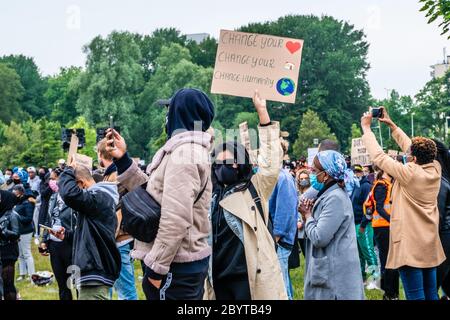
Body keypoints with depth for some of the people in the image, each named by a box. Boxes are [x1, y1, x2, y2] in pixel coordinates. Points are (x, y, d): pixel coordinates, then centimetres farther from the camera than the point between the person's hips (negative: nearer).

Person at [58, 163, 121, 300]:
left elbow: (70, 194, -31)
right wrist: (66, 235, 23)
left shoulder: (99, 197, -13)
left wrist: (68, 171, -12)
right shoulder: (101, 197, 21)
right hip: (97, 268, 11)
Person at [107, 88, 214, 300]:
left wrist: (156, 267, -20)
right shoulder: (188, 149, 16)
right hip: (186, 262, 10)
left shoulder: (183, 153, -17)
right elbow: (154, 193, 16)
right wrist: (123, 160, 12)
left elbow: (176, 219, -24)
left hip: (176, 266, -10)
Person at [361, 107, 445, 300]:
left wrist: (366, 128, 1)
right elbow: (411, 147, 13)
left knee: (416, 296, -6)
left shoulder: (409, 173, -18)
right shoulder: (435, 169, 0)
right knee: (431, 294, 15)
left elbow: (378, 157, -10)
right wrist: (391, 124, 18)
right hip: (430, 245, 8)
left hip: (410, 246, -7)